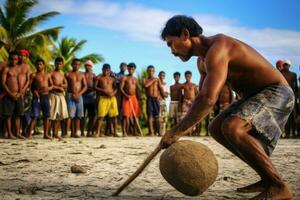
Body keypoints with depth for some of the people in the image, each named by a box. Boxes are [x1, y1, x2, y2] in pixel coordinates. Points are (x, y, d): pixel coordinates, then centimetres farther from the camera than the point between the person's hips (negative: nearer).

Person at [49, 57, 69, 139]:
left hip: (61, 95, 5)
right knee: (54, 115, -6)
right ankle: (54, 133, -4)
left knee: (60, 115, 1)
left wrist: (62, 85, -8)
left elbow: (66, 84, 13)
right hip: (54, 95, -5)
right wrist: (59, 87, -8)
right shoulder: (51, 73, 0)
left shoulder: (62, 74, 18)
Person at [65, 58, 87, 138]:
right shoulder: (68, 74, 6)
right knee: (71, 115, -8)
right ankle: (72, 132, -3)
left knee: (78, 115, -1)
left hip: (79, 96, 3)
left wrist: (79, 94, -8)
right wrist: (73, 94, -9)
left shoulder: (82, 75, 14)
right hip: (70, 95, -3)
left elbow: (85, 86, 8)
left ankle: (76, 132, 2)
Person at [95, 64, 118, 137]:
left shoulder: (112, 78, 14)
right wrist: (103, 90, -13)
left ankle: (115, 132, 11)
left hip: (112, 97, 3)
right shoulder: (99, 77, 5)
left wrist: (113, 93, -8)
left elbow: (116, 88, 13)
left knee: (114, 115, 3)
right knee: (101, 116, -9)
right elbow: (95, 87, -2)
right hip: (103, 98, -3)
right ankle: (98, 132, -6)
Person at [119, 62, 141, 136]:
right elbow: (121, 88, -7)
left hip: (134, 98, 5)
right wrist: (126, 95, -19)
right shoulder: (124, 78, 1)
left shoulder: (135, 79, 16)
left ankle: (135, 131, 11)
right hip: (126, 98, -5)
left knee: (135, 115, 4)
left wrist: (138, 98, 8)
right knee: (125, 115, -9)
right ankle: (124, 132, -10)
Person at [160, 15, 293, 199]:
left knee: (231, 128, -30)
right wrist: (187, 124, 11)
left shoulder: (217, 49, -24)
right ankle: (267, 180, 8)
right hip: (256, 95, 11)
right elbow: (204, 92, 20)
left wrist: (178, 131, -29)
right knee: (216, 129, 9)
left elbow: (208, 99, -36)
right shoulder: (206, 53, 10)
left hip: (276, 92, -11)